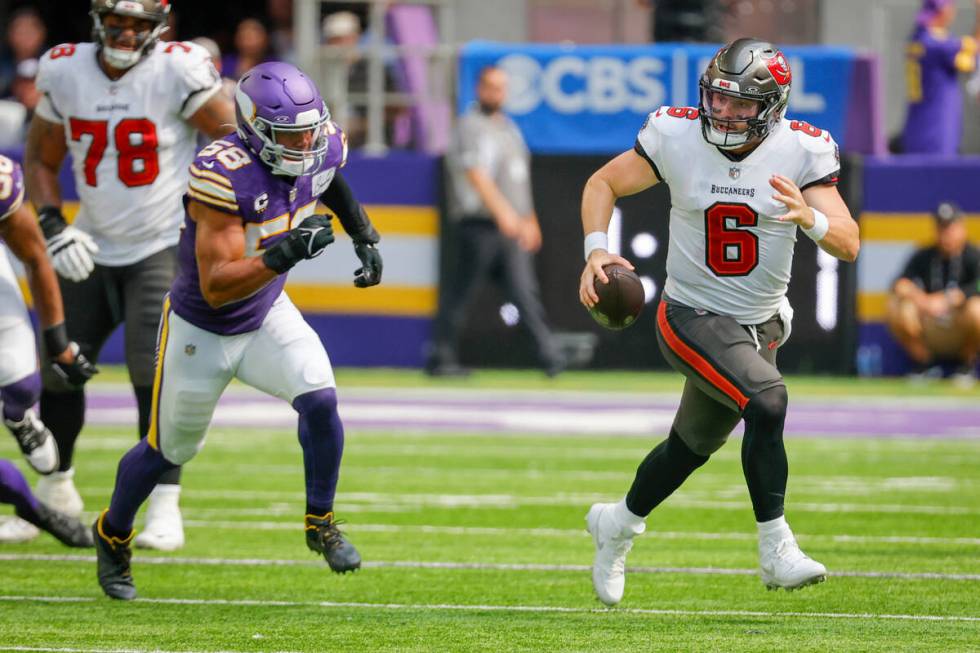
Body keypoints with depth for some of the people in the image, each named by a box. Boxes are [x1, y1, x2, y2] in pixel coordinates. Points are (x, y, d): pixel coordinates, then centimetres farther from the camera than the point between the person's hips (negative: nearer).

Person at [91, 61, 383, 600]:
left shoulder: (320, 151, -15)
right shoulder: (224, 176, -35)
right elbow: (216, 287, -36)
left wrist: (364, 237, 8)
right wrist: (283, 255, -47)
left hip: (267, 314, 5)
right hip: (202, 329, -5)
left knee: (319, 400, -18)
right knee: (171, 448, 11)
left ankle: (320, 523, 4)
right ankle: (112, 534, 39)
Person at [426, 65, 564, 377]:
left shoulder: (508, 127, 20)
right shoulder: (471, 126, -7)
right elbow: (476, 173, -21)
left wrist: (530, 220, 25)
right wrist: (503, 212, -32)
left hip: (512, 227, 7)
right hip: (480, 225, -7)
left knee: (525, 291, -2)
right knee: (461, 293, -1)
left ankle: (549, 354, -9)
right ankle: (441, 357, 6)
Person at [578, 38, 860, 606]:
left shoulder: (801, 151, -12)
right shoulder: (677, 138, -13)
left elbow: (849, 244, -16)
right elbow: (603, 184, 2)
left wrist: (811, 218, -38)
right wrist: (596, 249, -15)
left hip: (758, 326, 4)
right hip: (692, 317, -4)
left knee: (693, 448, 19)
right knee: (767, 400, -28)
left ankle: (618, 524, 46)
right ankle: (776, 549, -20)